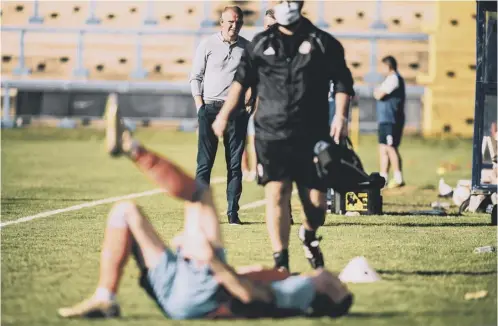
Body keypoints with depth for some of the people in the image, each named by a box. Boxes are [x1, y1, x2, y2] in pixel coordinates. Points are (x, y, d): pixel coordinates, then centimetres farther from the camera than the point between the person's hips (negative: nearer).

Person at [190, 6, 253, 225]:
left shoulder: (247, 48, 8)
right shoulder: (208, 45, 4)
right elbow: (195, 77, 6)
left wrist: (248, 99, 2)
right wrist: (200, 106, -3)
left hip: (236, 111, 2)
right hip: (210, 109, -2)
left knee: (235, 163, 1)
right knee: (204, 162, -5)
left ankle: (233, 212, 3)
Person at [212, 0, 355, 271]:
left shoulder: (323, 43, 5)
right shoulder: (260, 44, 10)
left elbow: (342, 82, 6)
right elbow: (241, 80, 19)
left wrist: (340, 116, -7)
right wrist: (224, 115, 14)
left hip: (312, 136, 0)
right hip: (270, 134, 1)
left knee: (315, 201, -2)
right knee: (276, 194, -11)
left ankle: (309, 235, 32)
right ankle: (280, 261, -5)